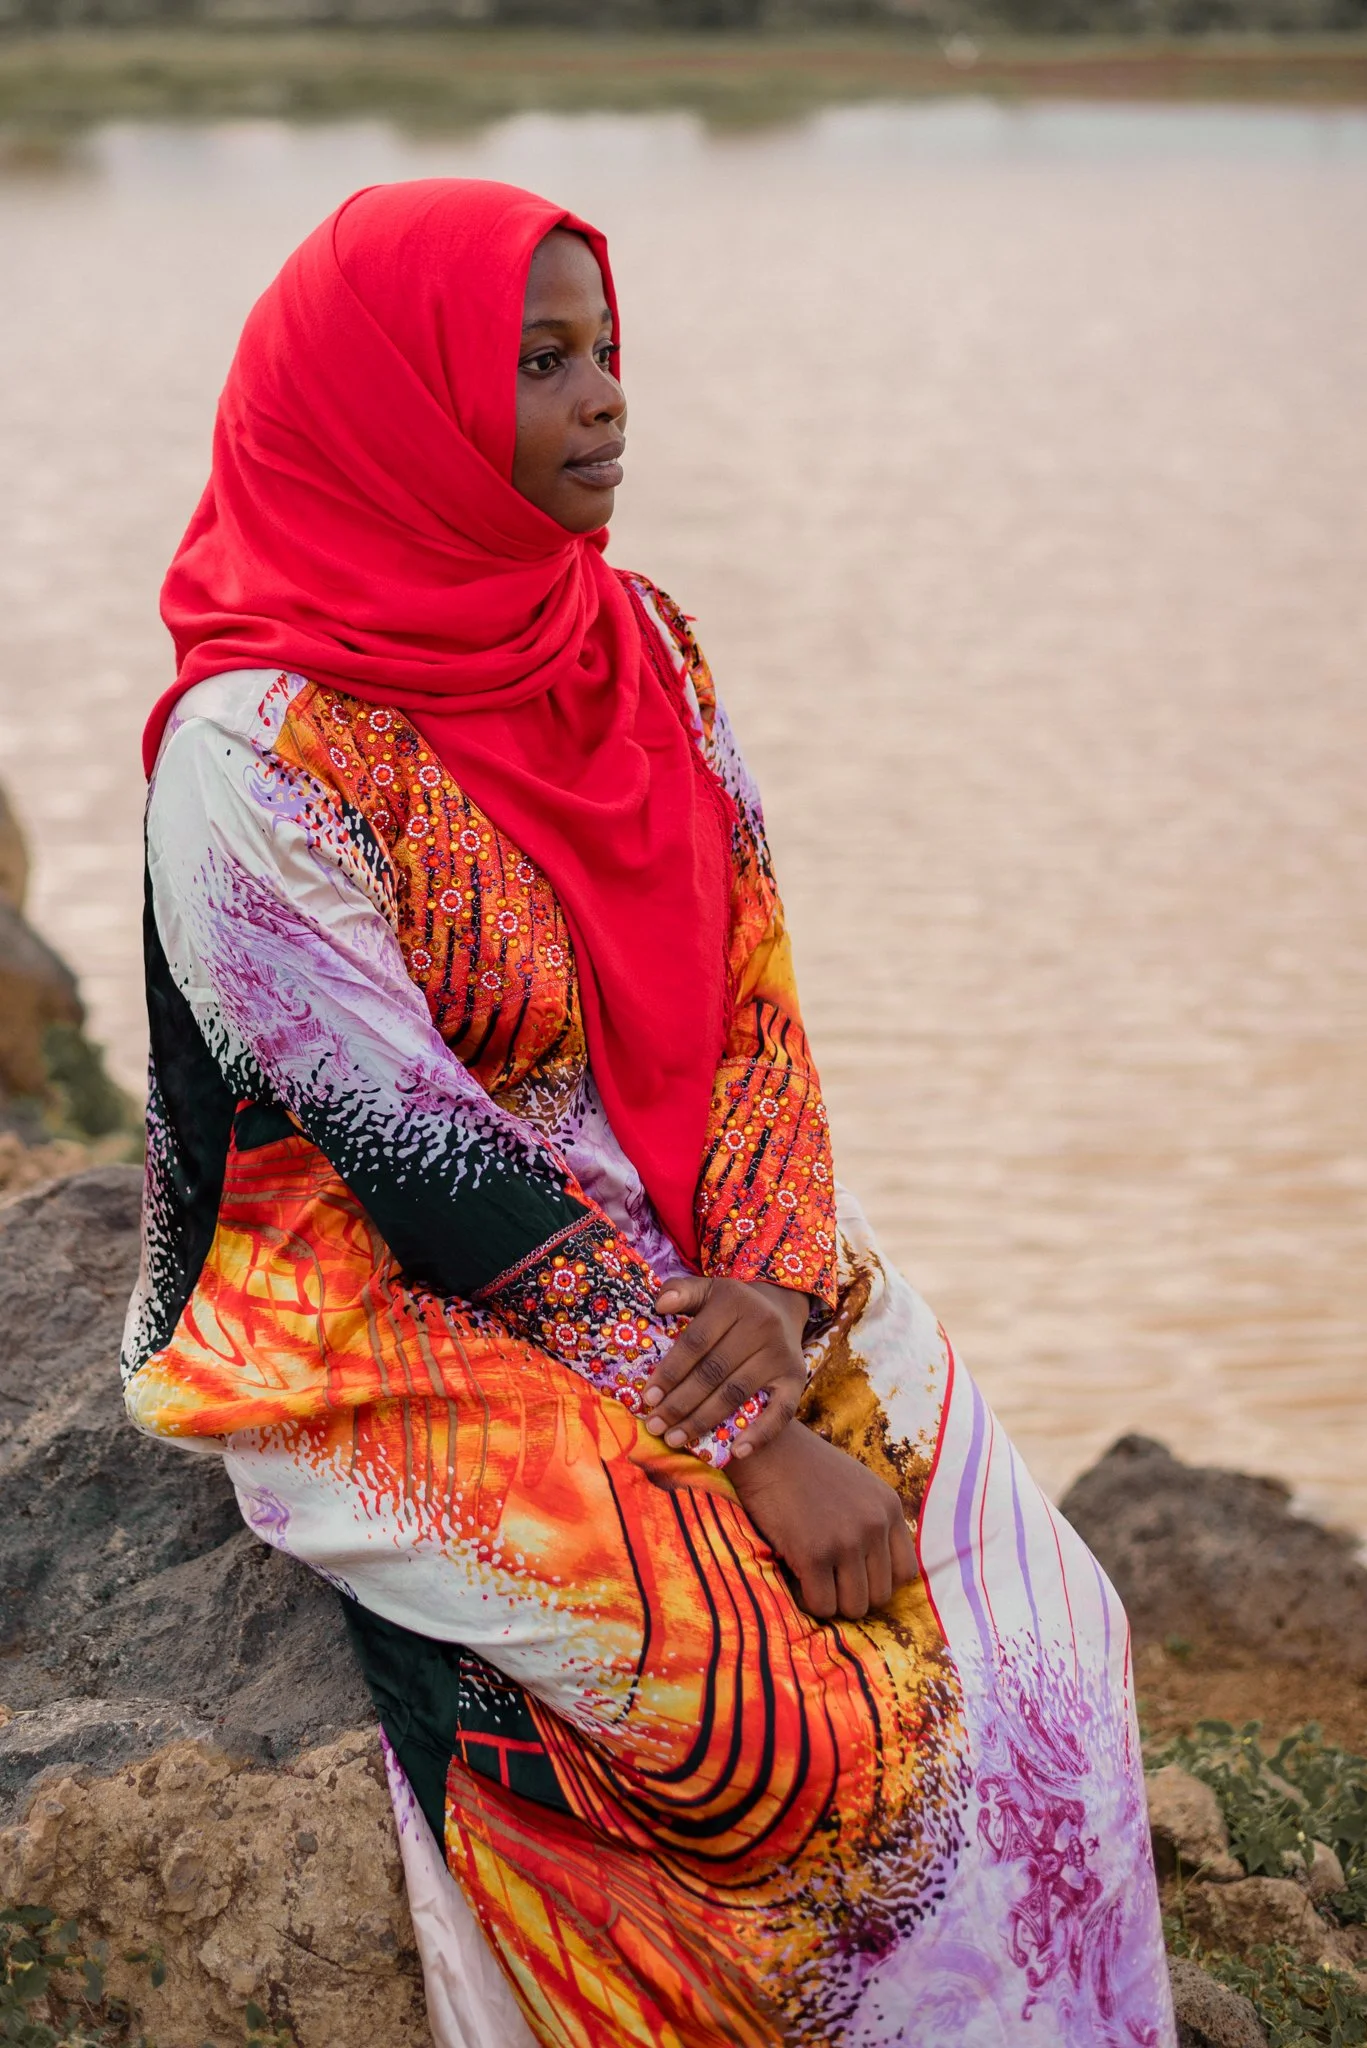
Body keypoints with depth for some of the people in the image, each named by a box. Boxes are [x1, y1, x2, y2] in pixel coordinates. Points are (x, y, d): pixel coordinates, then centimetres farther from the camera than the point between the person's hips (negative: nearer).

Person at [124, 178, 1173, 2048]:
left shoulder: (639, 646, 2)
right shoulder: (257, 759, -19)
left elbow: (756, 1001, 3)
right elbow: (430, 1164, -19)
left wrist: (780, 1290, -16)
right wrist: (751, 1443, -20)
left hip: (718, 1269, 7)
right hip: (414, 1336, -6)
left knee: (1035, 1630, -7)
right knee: (785, 1699, -22)